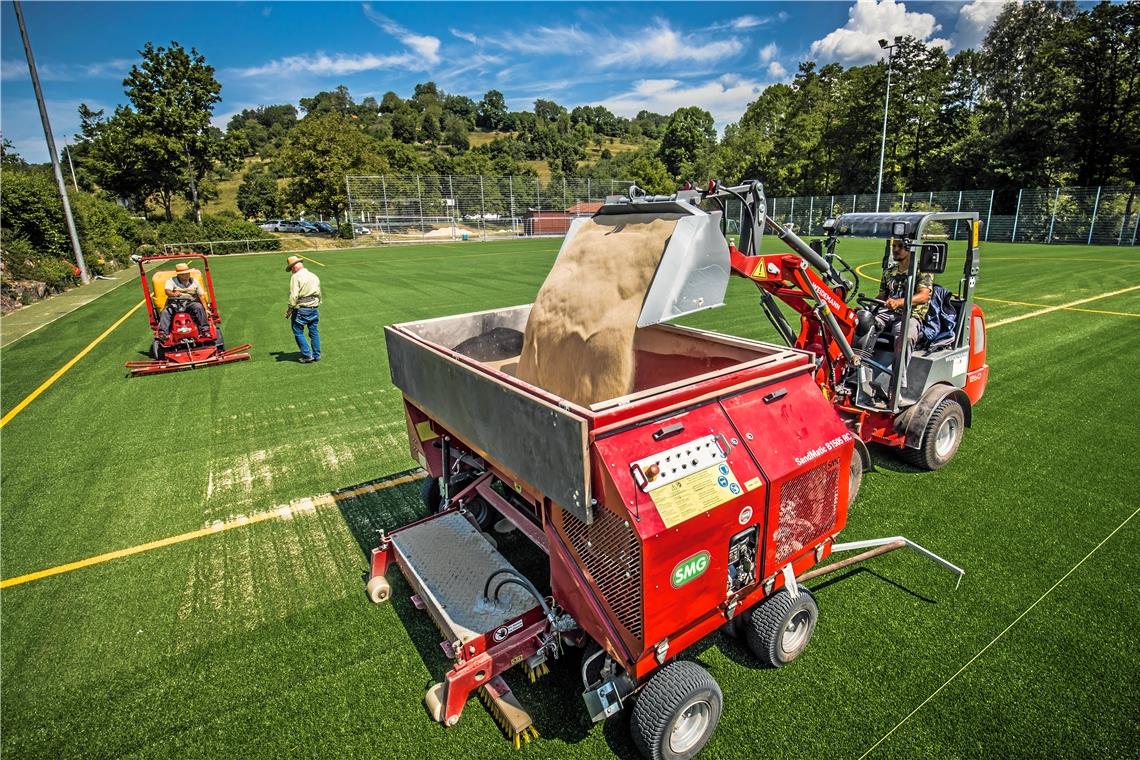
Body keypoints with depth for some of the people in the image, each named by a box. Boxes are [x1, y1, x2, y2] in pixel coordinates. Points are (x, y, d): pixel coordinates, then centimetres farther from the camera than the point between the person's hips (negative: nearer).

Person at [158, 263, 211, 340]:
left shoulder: (194, 281, 14)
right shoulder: (171, 281, 6)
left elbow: (201, 295, 11)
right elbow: (167, 291, -12)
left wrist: (206, 309, 1)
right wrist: (173, 294, -38)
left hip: (190, 302, 0)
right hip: (175, 303, 0)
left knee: (199, 307, -32)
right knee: (165, 312, -29)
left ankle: (205, 329, -36)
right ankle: (162, 333, -36)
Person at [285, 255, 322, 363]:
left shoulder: (296, 277, -10)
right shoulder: (314, 276, 11)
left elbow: (294, 295, -17)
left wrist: (289, 310, -11)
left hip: (301, 309, -6)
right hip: (314, 308, 7)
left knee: (298, 332, 5)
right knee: (314, 331, 13)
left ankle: (307, 355, 3)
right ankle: (316, 355, 17)